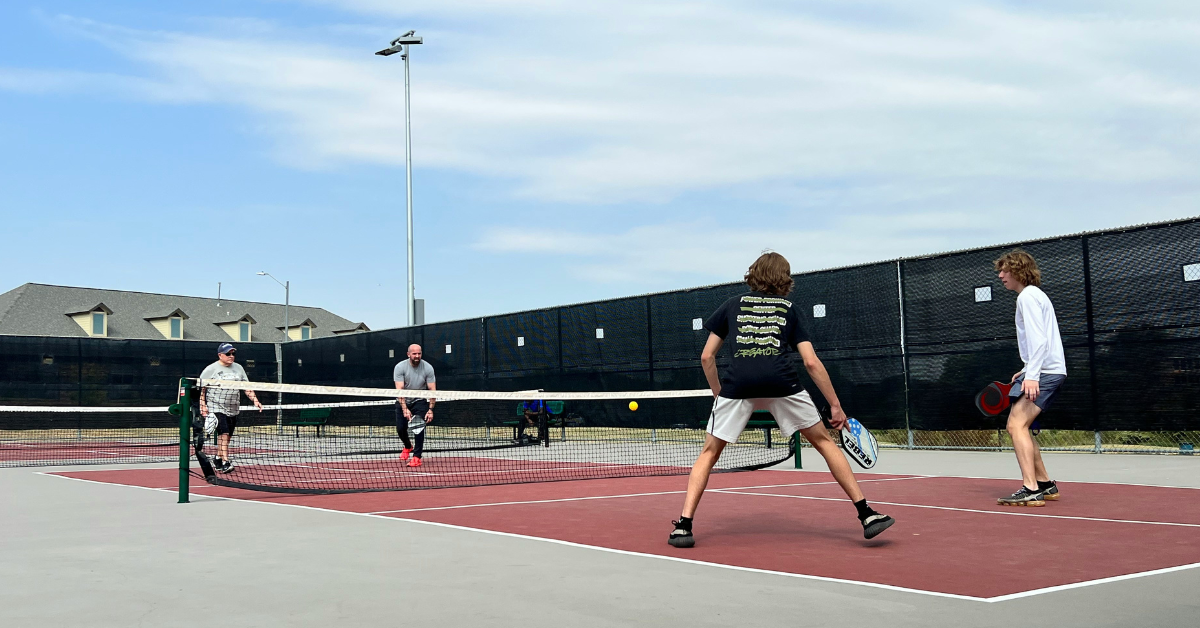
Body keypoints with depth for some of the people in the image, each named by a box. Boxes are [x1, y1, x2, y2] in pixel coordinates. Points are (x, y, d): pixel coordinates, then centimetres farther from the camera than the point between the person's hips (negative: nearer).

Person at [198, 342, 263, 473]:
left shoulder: (238, 368, 12)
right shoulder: (210, 369, -3)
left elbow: (247, 387, 13)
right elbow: (200, 389, -3)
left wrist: (255, 401, 2)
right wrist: (203, 406, -12)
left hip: (233, 410, 6)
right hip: (216, 408, -6)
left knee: (227, 437, 9)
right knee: (224, 434, -17)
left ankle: (217, 460, 25)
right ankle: (225, 463, -20)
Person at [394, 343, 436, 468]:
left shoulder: (428, 368, -15)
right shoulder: (400, 367, -17)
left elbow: (432, 390, -14)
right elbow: (399, 390, -25)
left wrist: (431, 409, -23)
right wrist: (404, 409, -35)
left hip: (420, 401, -1)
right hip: (403, 401, 1)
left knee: (419, 428, -18)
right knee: (400, 429, 1)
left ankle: (417, 457, -12)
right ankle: (408, 446, 35)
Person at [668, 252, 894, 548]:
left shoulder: (733, 304, 24)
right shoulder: (788, 309, 23)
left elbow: (706, 357, 19)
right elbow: (811, 362, 13)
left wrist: (718, 394, 30)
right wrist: (836, 405, 17)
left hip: (737, 383, 0)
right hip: (782, 382, 0)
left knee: (709, 453, 15)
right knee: (824, 442, 18)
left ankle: (683, 526, 3)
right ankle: (867, 515, 16)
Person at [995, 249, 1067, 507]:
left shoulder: (1027, 296, -10)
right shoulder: (1036, 295, 22)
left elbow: (1039, 339, -21)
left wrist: (1032, 375, -28)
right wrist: (1028, 371, 22)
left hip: (1043, 371, -11)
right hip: (1048, 372, 11)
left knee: (1016, 425, -17)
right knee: (1019, 427, 15)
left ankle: (1031, 490, -23)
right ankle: (1045, 484, 19)